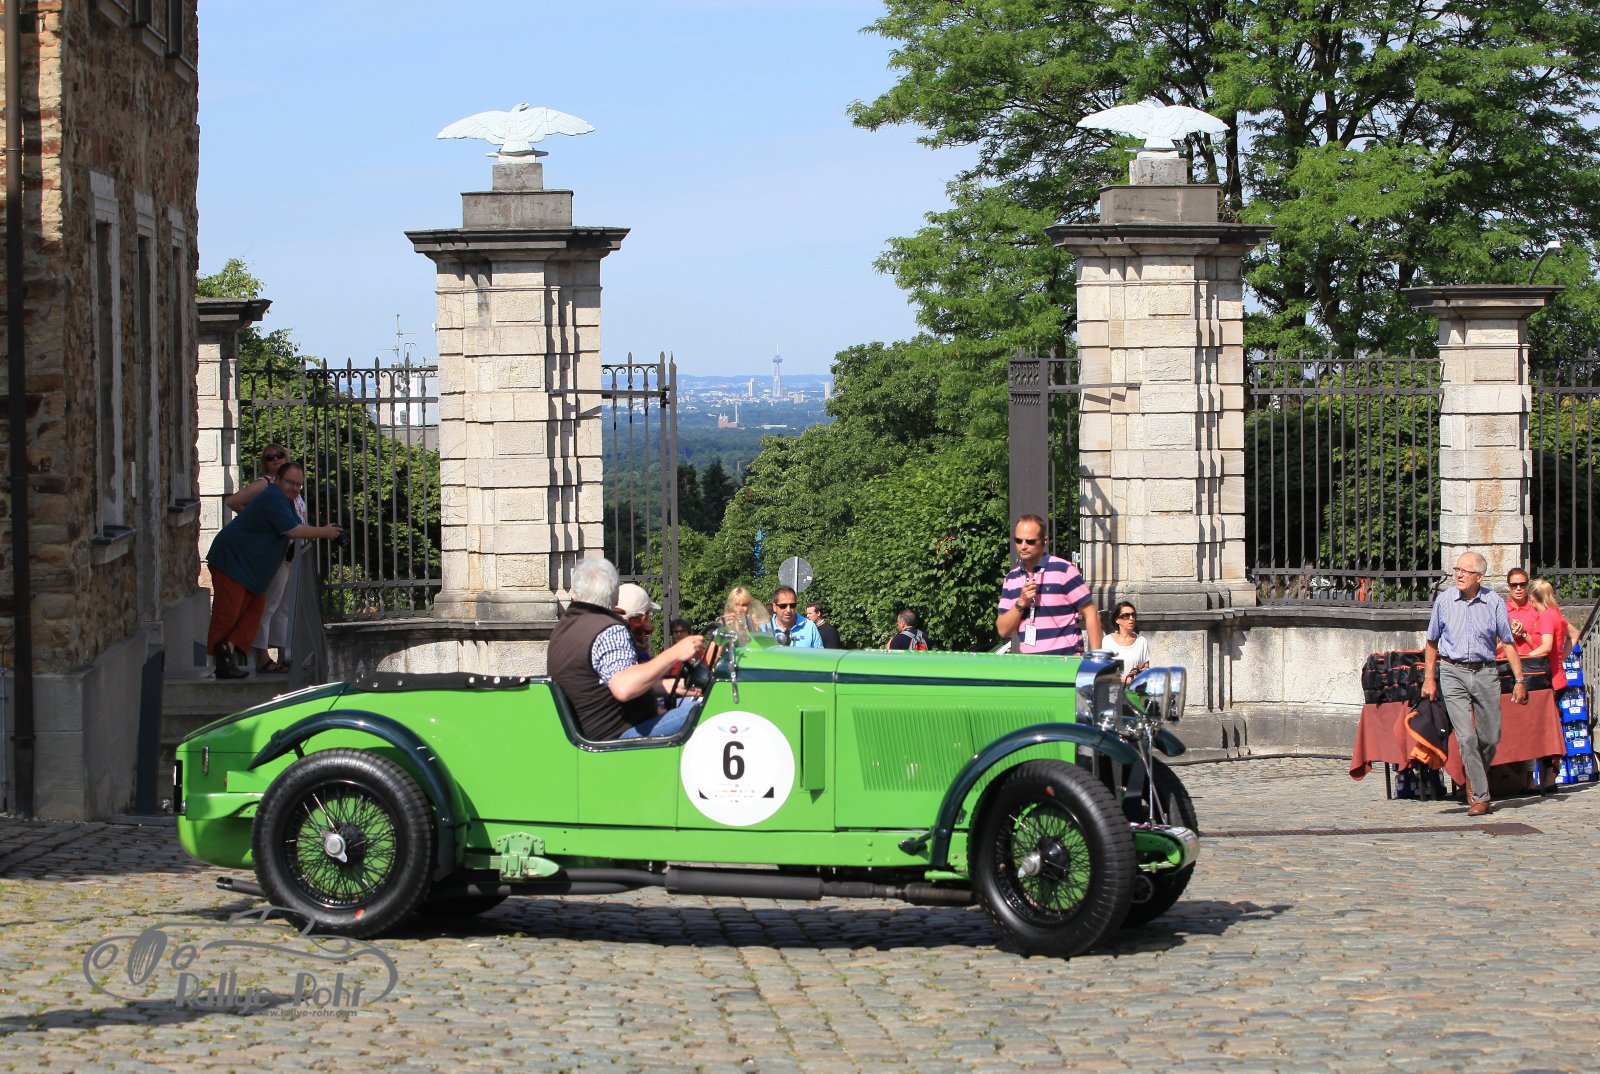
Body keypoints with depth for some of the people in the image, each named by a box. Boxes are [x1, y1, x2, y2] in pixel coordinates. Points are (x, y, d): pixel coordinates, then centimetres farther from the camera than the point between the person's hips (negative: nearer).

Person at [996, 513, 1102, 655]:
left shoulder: (1064, 570, -4)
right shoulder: (1012, 579, 10)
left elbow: (1091, 614, -4)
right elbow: (1002, 631, 7)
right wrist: (1021, 603, -9)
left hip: (1065, 661, -4)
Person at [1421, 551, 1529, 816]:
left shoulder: (1494, 602, -1)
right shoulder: (1444, 601, 2)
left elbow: (1508, 643, 3)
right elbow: (1432, 642, 12)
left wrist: (1519, 680, -1)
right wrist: (1429, 679, 7)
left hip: (1485, 673, 1)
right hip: (1453, 673, -1)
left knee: (1490, 738, 4)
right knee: (1466, 737, -11)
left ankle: (1474, 782, 31)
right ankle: (1480, 797, -6)